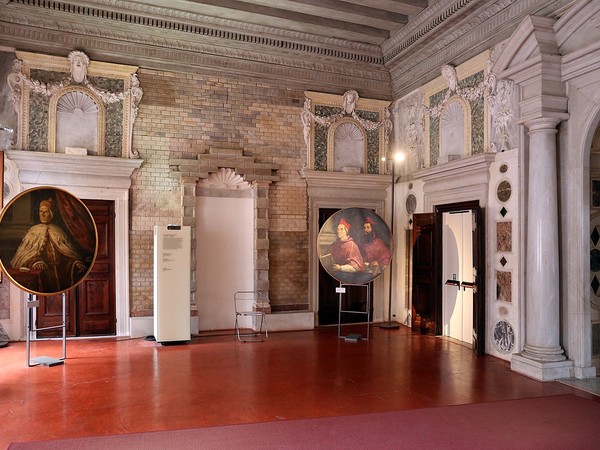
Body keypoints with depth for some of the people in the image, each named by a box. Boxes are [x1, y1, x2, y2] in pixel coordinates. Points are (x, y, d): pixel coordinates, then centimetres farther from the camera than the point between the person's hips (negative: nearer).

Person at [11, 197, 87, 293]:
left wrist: (76, 263, -10)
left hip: (60, 270, 2)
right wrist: (34, 262, -19)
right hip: (43, 271, -2)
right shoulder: (34, 231, 10)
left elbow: (69, 251, 10)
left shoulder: (58, 231, 15)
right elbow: (24, 252, 1)